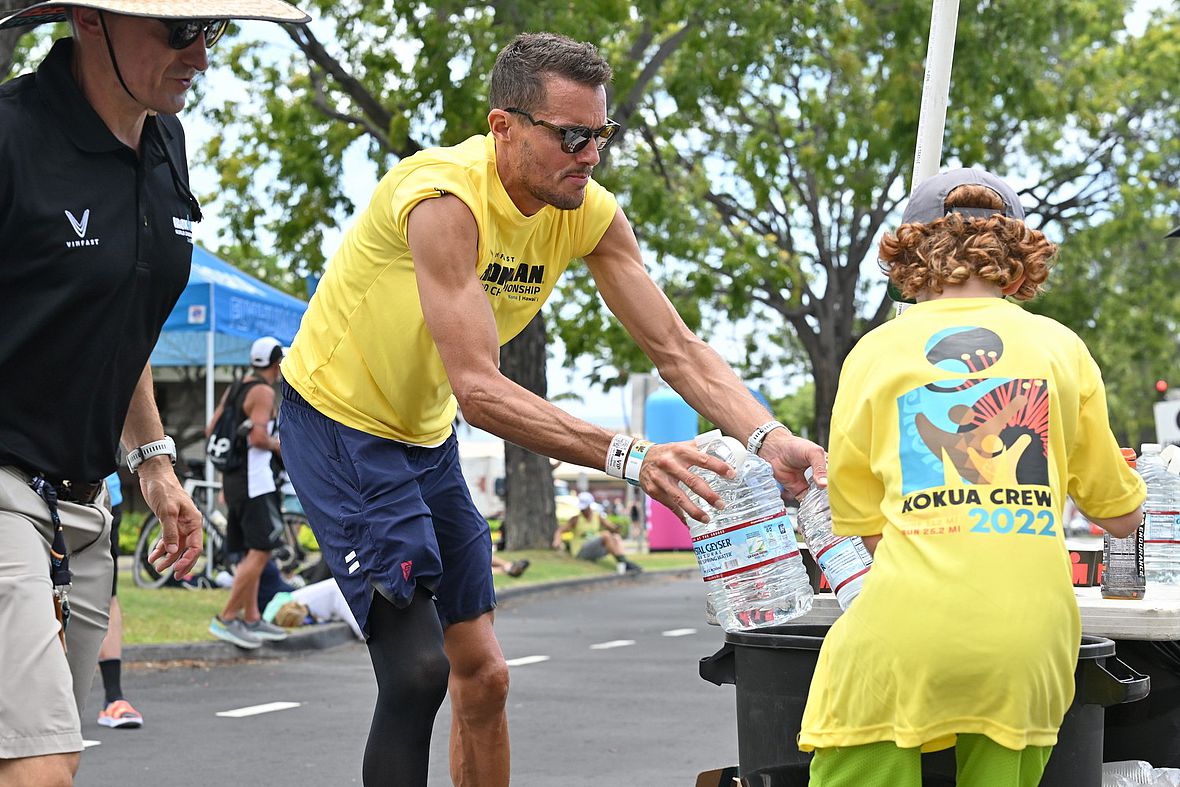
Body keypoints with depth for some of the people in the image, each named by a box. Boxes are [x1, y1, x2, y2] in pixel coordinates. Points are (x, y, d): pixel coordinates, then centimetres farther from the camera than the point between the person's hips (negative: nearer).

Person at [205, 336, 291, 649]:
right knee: (261, 550, -9)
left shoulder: (234, 390, 15)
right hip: (255, 480, -10)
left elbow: (211, 430, 17)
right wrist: (277, 445, -4)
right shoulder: (264, 392, -11)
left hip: (232, 479, 10)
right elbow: (258, 437, -22)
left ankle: (252, 618, 15)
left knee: (250, 552, 13)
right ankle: (226, 619, -10)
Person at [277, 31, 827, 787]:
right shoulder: (446, 197, -31)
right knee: (419, 664, -18)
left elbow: (678, 349, -11)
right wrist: (629, 457, -45)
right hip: (338, 420, -8)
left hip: (425, 437, 8)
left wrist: (769, 437, -29)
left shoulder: (590, 213, -10)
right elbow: (478, 390, -38)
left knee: (482, 674, 8)